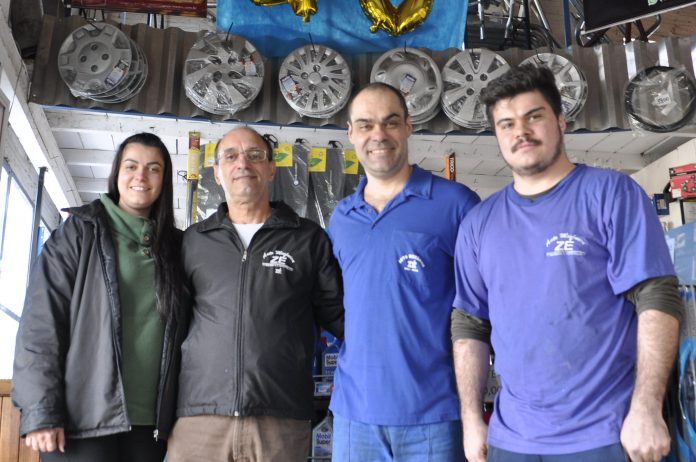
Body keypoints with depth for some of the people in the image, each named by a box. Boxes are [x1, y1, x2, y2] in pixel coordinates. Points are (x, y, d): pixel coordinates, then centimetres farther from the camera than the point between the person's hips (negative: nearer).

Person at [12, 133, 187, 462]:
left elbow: (185, 333, 13)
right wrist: (40, 411, -13)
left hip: (149, 421, 3)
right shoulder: (80, 231, 3)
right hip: (84, 417, -3)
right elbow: (40, 322, -5)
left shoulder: (175, 245, 12)